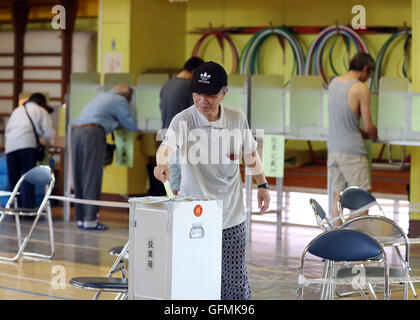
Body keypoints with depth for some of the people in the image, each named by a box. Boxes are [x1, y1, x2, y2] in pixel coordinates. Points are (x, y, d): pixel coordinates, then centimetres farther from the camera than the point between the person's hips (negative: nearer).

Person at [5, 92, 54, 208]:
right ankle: (28, 207, -18)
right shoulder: (41, 111, 17)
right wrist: (48, 142, 28)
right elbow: (48, 133, 8)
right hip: (27, 144, -4)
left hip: (10, 146, 4)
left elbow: (7, 130, 25)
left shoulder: (17, 110, 30)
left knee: (13, 181, 4)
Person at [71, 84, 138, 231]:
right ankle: (90, 219, -10)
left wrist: (115, 121, 35)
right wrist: (118, 122, 31)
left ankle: (81, 218, 8)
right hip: (93, 132, -7)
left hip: (76, 132, 7)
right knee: (92, 177, -7)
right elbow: (131, 126, 11)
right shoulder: (120, 100, 10)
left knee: (79, 178, 7)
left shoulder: (101, 96, 32)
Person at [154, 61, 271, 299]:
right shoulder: (184, 121, -12)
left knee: (236, 280, 6)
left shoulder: (237, 118, 0)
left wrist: (262, 184, 18)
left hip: (232, 217, 2)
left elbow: (250, 152, 17)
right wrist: (162, 162, -53)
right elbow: (168, 144, -32)